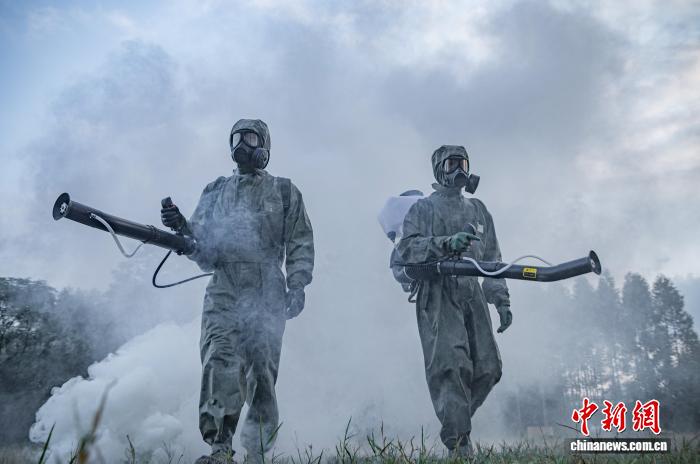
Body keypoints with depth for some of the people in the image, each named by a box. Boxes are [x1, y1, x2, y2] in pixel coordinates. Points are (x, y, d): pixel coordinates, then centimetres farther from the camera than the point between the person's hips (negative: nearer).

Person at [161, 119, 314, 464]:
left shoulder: (284, 191, 13)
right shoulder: (215, 191, 21)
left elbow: (301, 243, 6)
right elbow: (203, 248, 15)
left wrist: (297, 286, -7)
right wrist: (184, 229, -5)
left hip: (267, 293, -1)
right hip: (223, 290, 2)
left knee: (261, 372, -1)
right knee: (219, 362, -16)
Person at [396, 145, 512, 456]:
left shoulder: (478, 210, 22)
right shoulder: (423, 208, 7)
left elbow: (492, 259, 21)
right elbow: (407, 249, -8)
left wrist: (501, 300, 12)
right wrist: (448, 243, -21)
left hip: (473, 295, 5)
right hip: (438, 296, -5)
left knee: (487, 368, 0)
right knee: (452, 365, -15)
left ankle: (454, 420, 20)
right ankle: (458, 438, -9)